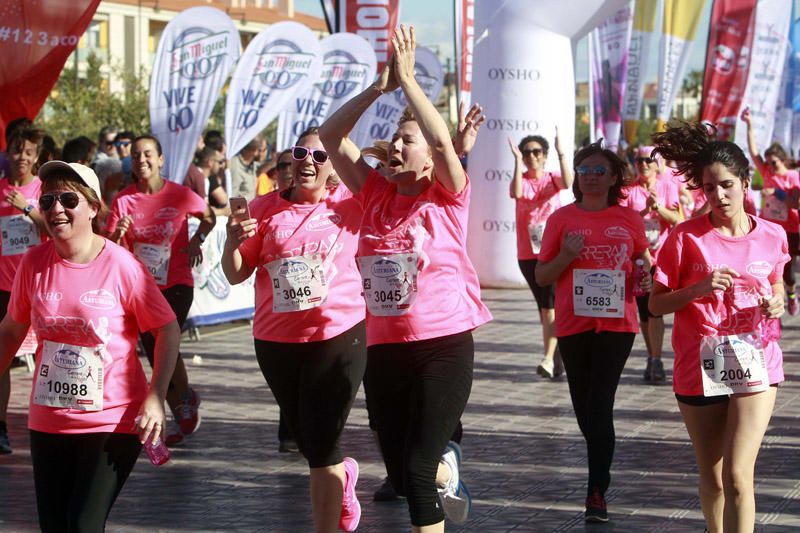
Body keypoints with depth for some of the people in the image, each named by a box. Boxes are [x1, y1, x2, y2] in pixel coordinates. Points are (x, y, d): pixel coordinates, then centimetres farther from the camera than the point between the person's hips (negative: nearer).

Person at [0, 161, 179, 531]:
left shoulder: (120, 266, -13)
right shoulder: (34, 263, -3)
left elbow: (168, 330, -8)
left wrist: (155, 398, -16)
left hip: (113, 421, -4)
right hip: (48, 421, 4)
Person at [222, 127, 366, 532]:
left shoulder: (348, 207, -2)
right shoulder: (265, 208, 1)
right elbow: (236, 275, 3)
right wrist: (232, 243, -17)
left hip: (338, 336, -3)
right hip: (276, 342, 3)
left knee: (321, 449, -7)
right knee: (307, 441, 22)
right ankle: (342, 476, 53)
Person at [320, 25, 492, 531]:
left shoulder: (447, 197, -5)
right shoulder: (376, 194, 7)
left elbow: (442, 139, -23)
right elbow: (331, 135, 2)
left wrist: (408, 79, -17)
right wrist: (379, 86, -6)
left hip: (444, 345, -5)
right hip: (384, 348, 5)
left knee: (417, 470, -10)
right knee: (399, 473, 12)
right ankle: (446, 469, 44)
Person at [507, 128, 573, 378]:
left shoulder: (552, 179, 4)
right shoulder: (522, 180, 5)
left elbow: (567, 183, -19)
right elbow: (517, 193, -19)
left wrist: (561, 152, -25)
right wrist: (517, 161, -21)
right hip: (528, 252, 2)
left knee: (550, 303, -14)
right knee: (545, 304, 10)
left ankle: (549, 358, -20)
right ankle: (556, 357, 18)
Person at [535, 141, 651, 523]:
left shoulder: (629, 219, 5)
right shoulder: (562, 218, 3)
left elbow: (644, 257, 21)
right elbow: (541, 276, 5)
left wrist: (645, 277, -1)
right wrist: (566, 256, -14)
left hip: (617, 323, -2)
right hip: (573, 324, 2)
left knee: (600, 405, -12)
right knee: (585, 408, 11)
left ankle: (597, 493, -11)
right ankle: (601, 468, 35)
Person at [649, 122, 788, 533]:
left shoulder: (772, 236, 1)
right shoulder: (686, 237, -6)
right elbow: (656, 304, -2)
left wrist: (776, 303, -4)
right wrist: (698, 289, -19)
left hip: (755, 363, 0)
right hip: (699, 368, 0)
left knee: (737, 476, -12)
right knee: (712, 478, 12)